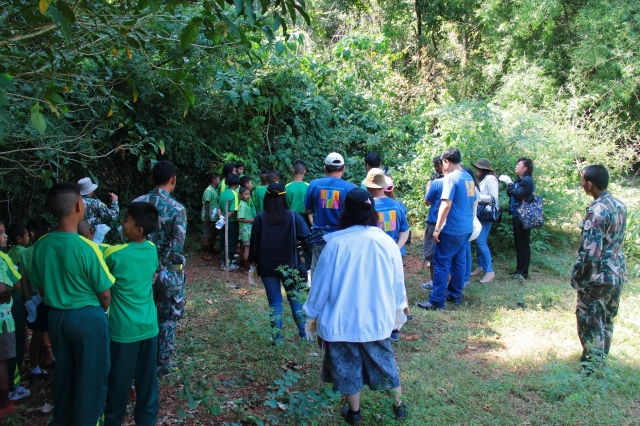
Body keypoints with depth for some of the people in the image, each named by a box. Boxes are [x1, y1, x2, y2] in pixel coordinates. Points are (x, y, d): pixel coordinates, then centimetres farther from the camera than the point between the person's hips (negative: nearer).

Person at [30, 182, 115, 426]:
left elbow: (40, 287, 5)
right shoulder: (87, 247, -23)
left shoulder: (41, 245, -7)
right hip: (88, 317, -6)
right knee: (90, 376, 11)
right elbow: (104, 293, -14)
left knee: (63, 372, 23)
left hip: (56, 316, 6)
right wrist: (102, 311, 7)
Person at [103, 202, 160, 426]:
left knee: (119, 380, 12)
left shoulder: (114, 254, -17)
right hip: (148, 326, 4)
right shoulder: (152, 250, -2)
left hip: (123, 329, -4)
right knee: (147, 378, 15)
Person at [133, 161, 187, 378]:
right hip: (167, 272, -4)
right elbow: (177, 244, -22)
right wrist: (161, 262, -11)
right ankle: (163, 364, 20)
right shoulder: (177, 208, -15)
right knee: (166, 319, 11)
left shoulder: (137, 203, -2)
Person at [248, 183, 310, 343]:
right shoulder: (293, 216, -6)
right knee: (295, 299, 14)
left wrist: (253, 265, 8)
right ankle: (304, 333, 18)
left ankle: (277, 338, 9)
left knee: (274, 302, 7)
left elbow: (254, 243, -1)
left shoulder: (260, 218, -5)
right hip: (289, 265, 0)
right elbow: (306, 236, -15)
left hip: (267, 267, 0)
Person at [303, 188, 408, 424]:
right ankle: (399, 405, 35)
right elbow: (398, 282, 3)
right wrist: (398, 310, 20)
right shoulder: (387, 242, -9)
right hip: (377, 318, 3)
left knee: (347, 366, 16)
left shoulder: (335, 244, -17)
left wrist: (311, 316, 4)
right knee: (384, 361, 21)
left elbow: (321, 285, -9)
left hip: (342, 320, -2)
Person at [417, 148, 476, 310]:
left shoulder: (450, 177, -14)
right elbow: (473, 202, 19)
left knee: (441, 263, -4)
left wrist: (437, 228, -18)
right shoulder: (469, 178, 11)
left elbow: (446, 205, -21)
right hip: (467, 228, 9)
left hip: (453, 229, -8)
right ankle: (455, 295, 25)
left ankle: (437, 301, -3)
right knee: (459, 261, 16)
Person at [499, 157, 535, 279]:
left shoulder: (527, 180, -12)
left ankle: (523, 272, -1)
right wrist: (508, 183, 1)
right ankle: (519, 269, 22)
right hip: (517, 215, 10)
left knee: (523, 243, -5)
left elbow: (518, 194, -23)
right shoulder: (521, 180, 17)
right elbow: (513, 194, 14)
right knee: (518, 243, 14)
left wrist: (509, 183, -15)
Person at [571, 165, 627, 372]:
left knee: (590, 324, 5)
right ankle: (600, 362, 34)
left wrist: (578, 278, -15)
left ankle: (591, 368, 15)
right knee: (606, 321, 20)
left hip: (598, 277, -8)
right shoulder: (620, 206, 3)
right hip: (618, 274, 8)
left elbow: (590, 252, -25)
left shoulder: (596, 211, -23)